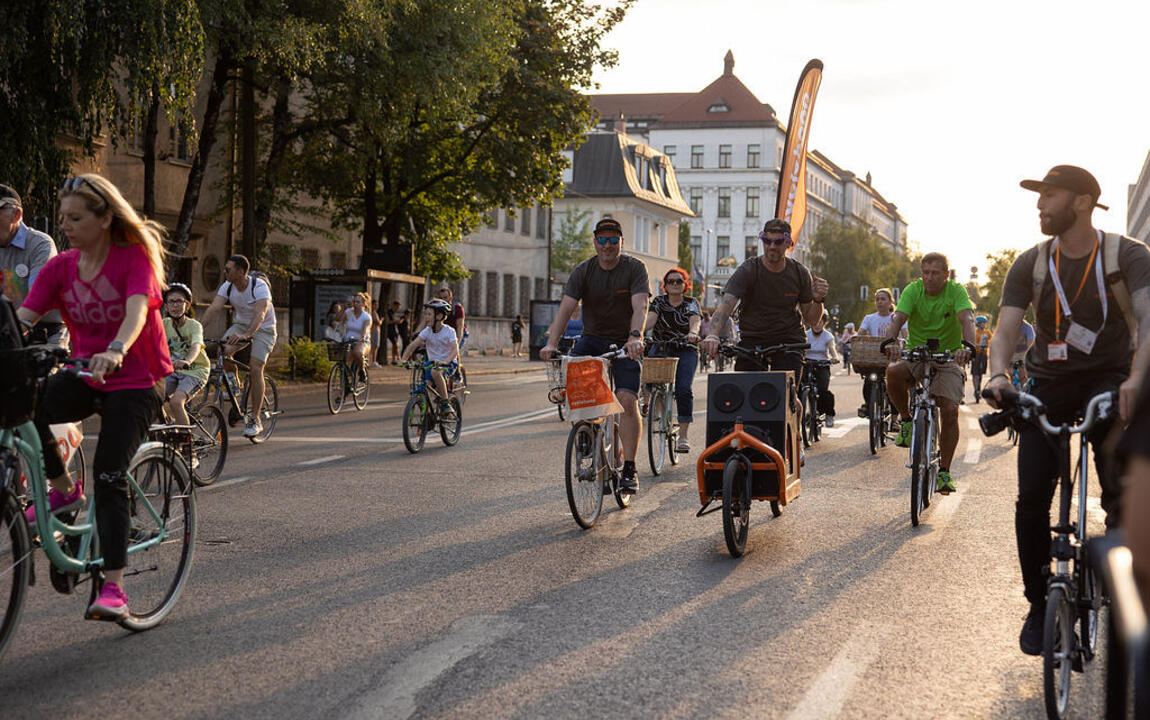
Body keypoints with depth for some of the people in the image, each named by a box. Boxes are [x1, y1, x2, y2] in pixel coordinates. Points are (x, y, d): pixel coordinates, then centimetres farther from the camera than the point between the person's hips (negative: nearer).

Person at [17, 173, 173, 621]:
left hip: (136, 382, -5)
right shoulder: (60, 267, 1)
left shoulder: (135, 257, -14)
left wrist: (115, 350, -51)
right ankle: (64, 489, -2)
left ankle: (113, 588, -15)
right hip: (86, 377, 5)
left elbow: (137, 309, -32)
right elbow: (22, 318, -7)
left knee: (109, 475, -18)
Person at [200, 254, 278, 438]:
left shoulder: (259, 286, -27)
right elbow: (214, 308, -20)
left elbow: (260, 314, -41)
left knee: (255, 368, -19)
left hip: (263, 329, -5)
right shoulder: (227, 286, -10)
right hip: (241, 324, 5)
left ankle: (255, 419, -12)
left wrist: (246, 335, -58)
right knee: (223, 351, -24)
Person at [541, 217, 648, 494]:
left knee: (627, 401, -17)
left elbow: (640, 306, -24)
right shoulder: (583, 271, -4)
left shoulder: (634, 268, -10)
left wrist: (636, 336, -44)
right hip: (591, 338, 2)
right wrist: (552, 343, -30)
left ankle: (629, 469, -10)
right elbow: (566, 307, -15)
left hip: (624, 343, -2)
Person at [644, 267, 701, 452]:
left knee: (683, 389, -18)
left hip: (685, 350, -2)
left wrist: (693, 332, -40)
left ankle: (682, 437, -15)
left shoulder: (692, 303, 3)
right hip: (660, 349, 2)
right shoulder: (659, 301, 5)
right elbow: (650, 319, -12)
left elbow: (695, 320, -16)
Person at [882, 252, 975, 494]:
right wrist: (890, 342, -43)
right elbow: (897, 319, -20)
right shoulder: (913, 290, -7)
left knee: (950, 411, -16)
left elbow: (966, 319, -25)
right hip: (916, 354, 1)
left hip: (948, 358, -1)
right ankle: (906, 419, -7)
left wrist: (967, 345, -47)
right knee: (893, 372, -33)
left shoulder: (956, 291, -9)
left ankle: (944, 471, -1)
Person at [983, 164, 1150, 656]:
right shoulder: (1030, 264, -1)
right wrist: (999, 374, -31)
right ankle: (1039, 605, 8)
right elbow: (1006, 329, -9)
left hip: (1110, 380, -2)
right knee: (1031, 499, -8)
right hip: (1048, 383, 2)